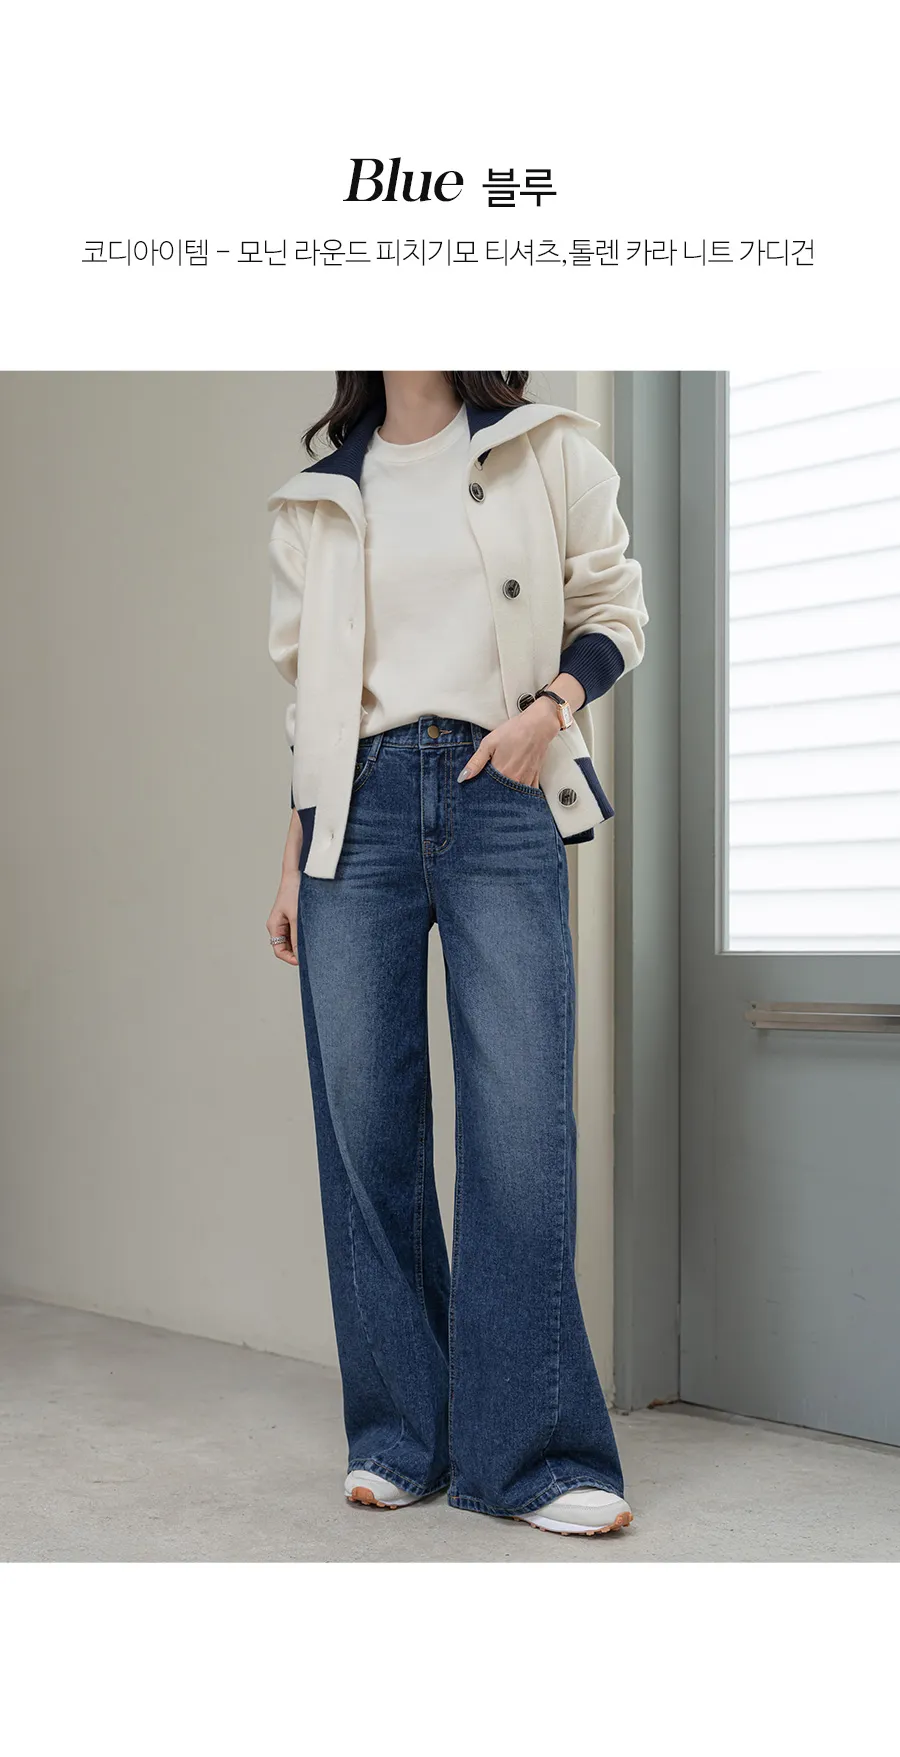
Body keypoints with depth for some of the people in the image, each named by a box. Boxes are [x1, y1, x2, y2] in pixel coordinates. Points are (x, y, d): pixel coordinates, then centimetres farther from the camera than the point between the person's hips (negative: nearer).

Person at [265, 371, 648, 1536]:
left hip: (502, 801, -2)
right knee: (363, 1125, 0)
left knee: (521, 1122, -9)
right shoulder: (317, 503, 16)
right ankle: (399, 1439, 11)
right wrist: (294, 861, 13)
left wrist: (554, 701, -8)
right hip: (360, 808, 2)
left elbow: (615, 607, 12)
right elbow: (308, 696, 18)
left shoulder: (548, 454, 9)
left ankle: (529, 1454, -1)